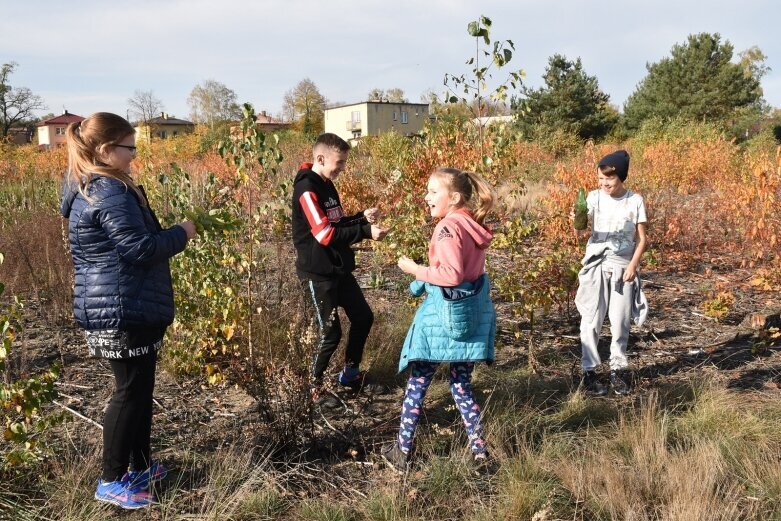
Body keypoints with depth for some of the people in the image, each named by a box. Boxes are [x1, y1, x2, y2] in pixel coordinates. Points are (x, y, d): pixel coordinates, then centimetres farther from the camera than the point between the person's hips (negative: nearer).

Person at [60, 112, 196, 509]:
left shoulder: (86, 187, 14)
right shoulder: (111, 192, -20)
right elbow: (140, 248, -23)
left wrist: (168, 234, 15)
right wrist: (181, 233, -8)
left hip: (117, 308, 11)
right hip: (120, 311, -11)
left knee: (138, 388, 17)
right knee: (130, 391, -1)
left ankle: (139, 465, 29)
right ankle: (112, 481, 11)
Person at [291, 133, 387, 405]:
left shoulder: (327, 184, 11)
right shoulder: (307, 189, -19)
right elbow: (325, 234, -25)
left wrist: (362, 217, 0)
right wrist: (365, 232, -25)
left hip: (339, 268, 10)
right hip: (318, 274, -9)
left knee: (363, 317, 14)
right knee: (330, 332, -2)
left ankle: (350, 373, 31)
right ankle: (315, 386, 19)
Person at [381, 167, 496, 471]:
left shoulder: (448, 227, -17)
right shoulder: (473, 226, 8)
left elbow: (452, 275, -25)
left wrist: (414, 269, -14)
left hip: (444, 316, -8)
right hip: (471, 314, 8)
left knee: (417, 383, 7)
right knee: (461, 384, 18)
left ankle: (402, 451, 17)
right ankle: (479, 449, 21)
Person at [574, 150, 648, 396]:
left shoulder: (635, 201, 0)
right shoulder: (595, 197, 0)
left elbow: (642, 239, 3)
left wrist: (633, 265, -8)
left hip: (623, 267, 0)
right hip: (596, 265, 0)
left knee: (620, 322, 5)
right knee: (591, 320, 0)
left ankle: (618, 371, 19)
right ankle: (589, 371, 9)